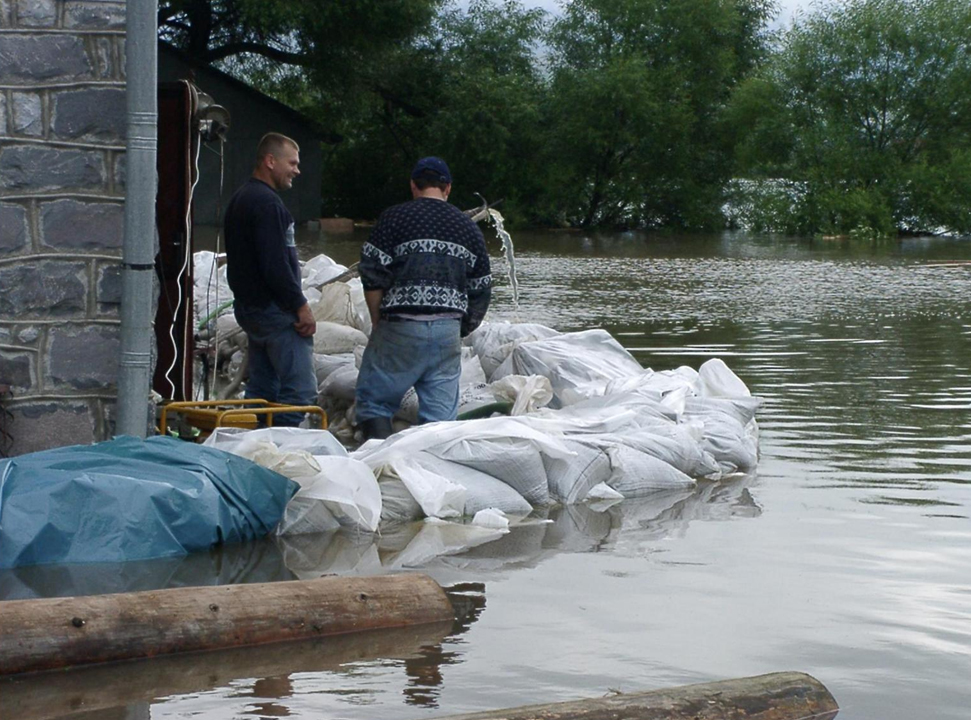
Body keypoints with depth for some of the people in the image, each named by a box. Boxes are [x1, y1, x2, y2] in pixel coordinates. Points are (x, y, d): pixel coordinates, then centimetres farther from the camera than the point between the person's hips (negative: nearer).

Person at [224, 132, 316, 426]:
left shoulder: (240, 199, 18)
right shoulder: (266, 203, -16)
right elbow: (276, 265, -22)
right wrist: (301, 305, -15)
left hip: (248, 308, 11)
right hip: (276, 311, -11)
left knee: (261, 389, 14)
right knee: (300, 391, -10)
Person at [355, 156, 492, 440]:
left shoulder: (395, 218, 0)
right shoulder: (468, 227, 14)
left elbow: (372, 274, -7)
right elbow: (481, 290, 15)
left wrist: (378, 322, 3)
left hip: (402, 327, -4)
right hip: (449, 329, 4)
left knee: (373, 399, 5)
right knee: (441, 413, 7)